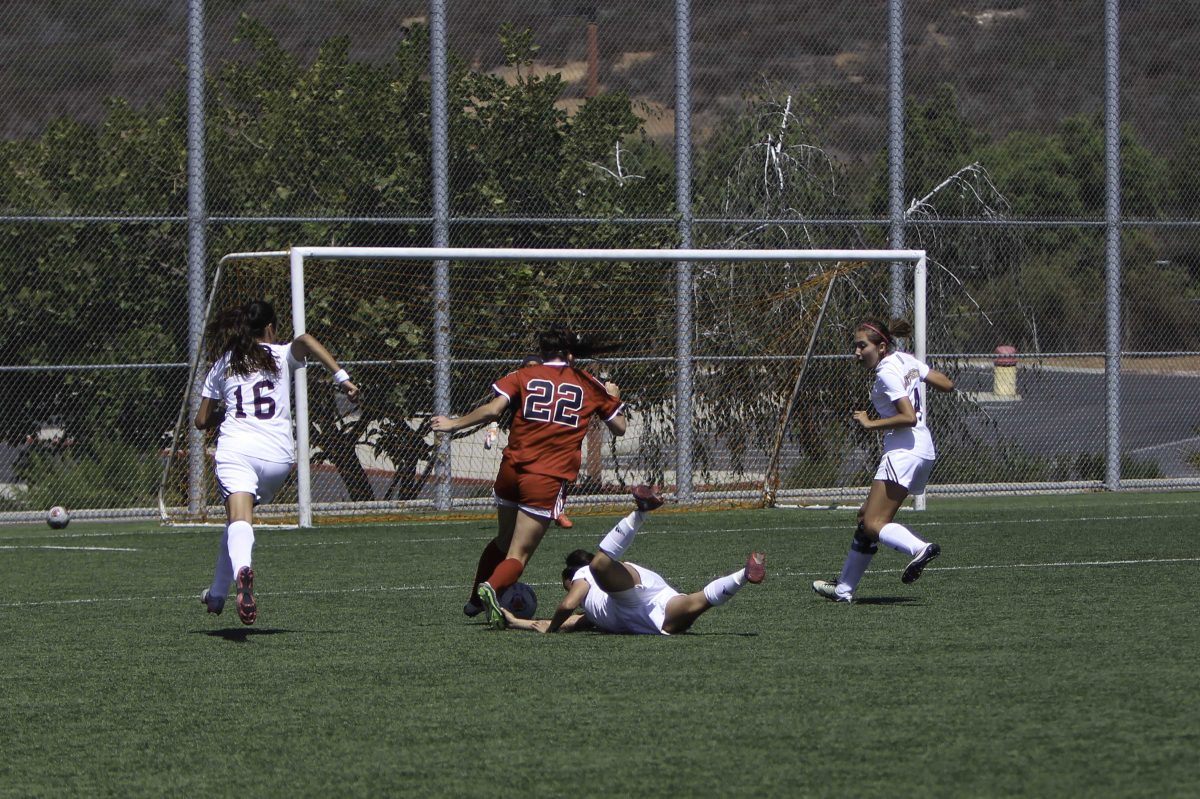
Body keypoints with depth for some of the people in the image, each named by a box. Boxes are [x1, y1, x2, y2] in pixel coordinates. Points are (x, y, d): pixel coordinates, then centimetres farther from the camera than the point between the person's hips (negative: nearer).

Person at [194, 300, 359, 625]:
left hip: (235, 448, -1)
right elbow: (305, 340, -10)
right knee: (239, 519, 20)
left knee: (239, 519, -20)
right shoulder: (281, 355, 14)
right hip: (277, 453, 1)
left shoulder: (223, 364, 19)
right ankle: (217, 594, 20)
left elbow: (202, 421, 21)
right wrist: (342, 377, -13)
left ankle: (242, 569, -51)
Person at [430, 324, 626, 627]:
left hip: (512, 469, 2)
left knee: (503, 541, 25)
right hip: (549, 478, -2)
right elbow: (619, 427, 18)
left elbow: (493, 409, -8)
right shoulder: (590, 385, 10)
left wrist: (454, 424, 4)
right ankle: (492, 587, -32)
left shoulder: (524, 376, 7)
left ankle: (475, 600, 28)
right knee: (519, 554, -4)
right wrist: (614, 398, 38)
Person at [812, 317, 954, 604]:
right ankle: (844, 588, 19)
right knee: (866, 516, 14)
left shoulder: (887, 373, -14)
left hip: (904, 452, -10)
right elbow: (948, 385, 17)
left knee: (873, 524, -15)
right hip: (923, 450, 10)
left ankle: (919, 548, -37)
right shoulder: (906, 360, 12)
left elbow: (909, 417, -22)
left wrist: (870, 423, -13)